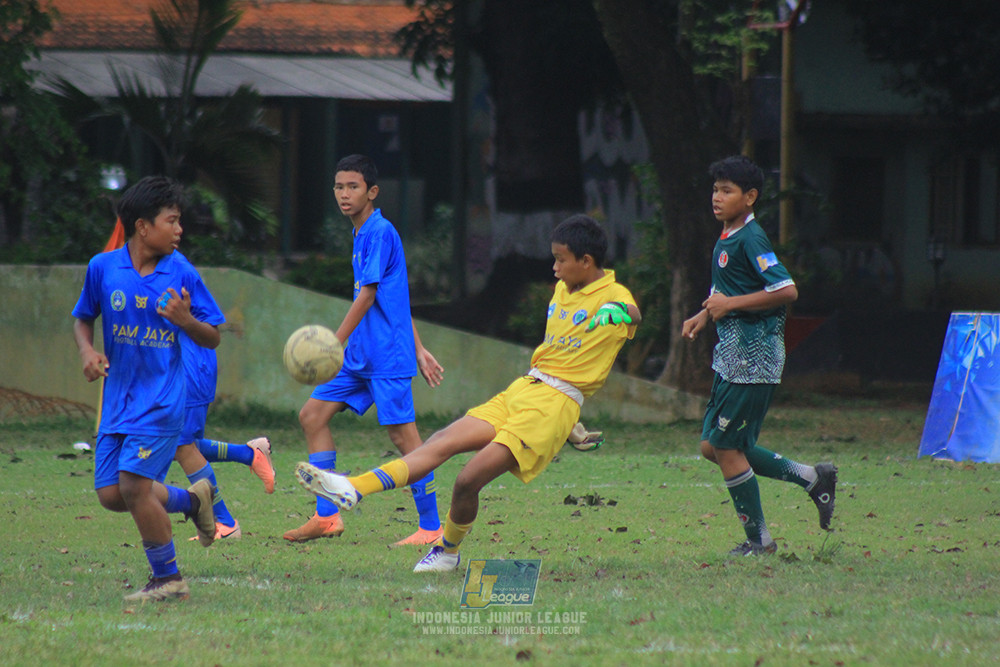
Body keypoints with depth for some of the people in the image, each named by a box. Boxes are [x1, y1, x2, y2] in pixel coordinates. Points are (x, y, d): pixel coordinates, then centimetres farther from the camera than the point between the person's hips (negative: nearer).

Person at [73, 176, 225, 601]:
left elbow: (212, 339, 3)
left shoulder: (181, 275, -4)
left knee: (133, 483, -15)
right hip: (118, 400, 4)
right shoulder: (103, 268, 0)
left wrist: (187, 320, -18)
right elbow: (83, 318, 17)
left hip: (161, 401, -4)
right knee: (110, 494, 0)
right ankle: (191, 500, 26)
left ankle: (168, 579, 0)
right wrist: (87, 351, -3)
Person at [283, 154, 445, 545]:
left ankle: (432, 528, -2)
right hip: (359, 356, 10)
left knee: (403, 436, -7)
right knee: (312, 415, 5)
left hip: (387, 356, -10)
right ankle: (327, 516, 7)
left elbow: (368, 296, -15)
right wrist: (419, 351, 21)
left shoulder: (380, 232, -11)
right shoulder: (363, 235, 17)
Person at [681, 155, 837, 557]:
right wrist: (704, 316, 11)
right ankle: (811, 479, 19)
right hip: (731, 356, 10)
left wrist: (730, 304, -21)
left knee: (726, 447, -4)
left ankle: (758, 540, 8)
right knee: (714, 447, 12)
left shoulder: (750, 239, -16)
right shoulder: (726, 238, 13)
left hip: (753, 356, -10)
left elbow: (787, 291, -25)